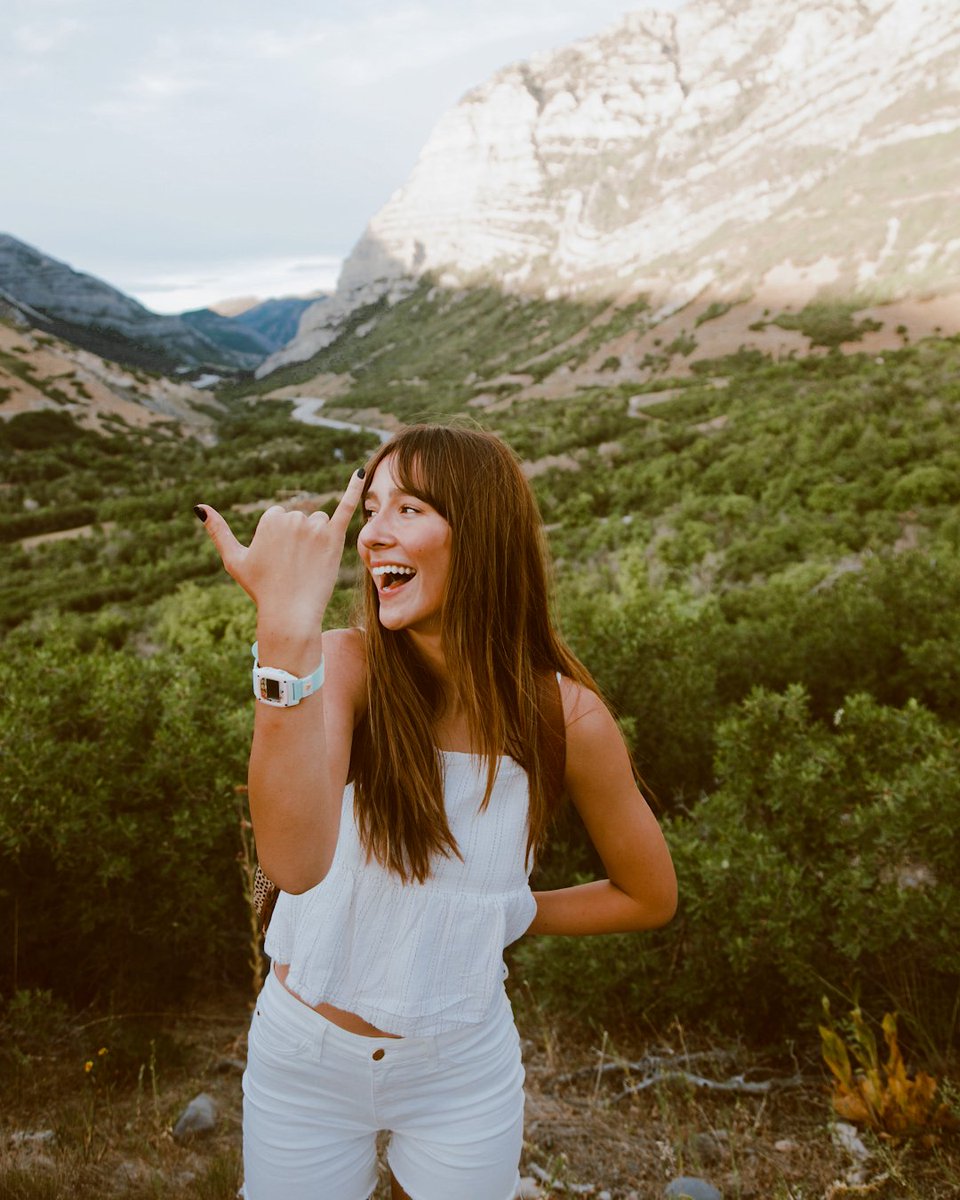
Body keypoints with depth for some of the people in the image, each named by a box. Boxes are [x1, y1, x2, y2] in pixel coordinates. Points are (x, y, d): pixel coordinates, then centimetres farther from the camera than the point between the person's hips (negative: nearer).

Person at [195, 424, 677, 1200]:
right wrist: (288, 629, -47)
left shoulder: (566, 716, -16)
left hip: (463, 1074, 1)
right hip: (301, 1054, 0)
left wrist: (492, 918, -2)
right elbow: (295, 861, -38)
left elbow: (650, 897, 0)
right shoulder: (346, 665, -19)